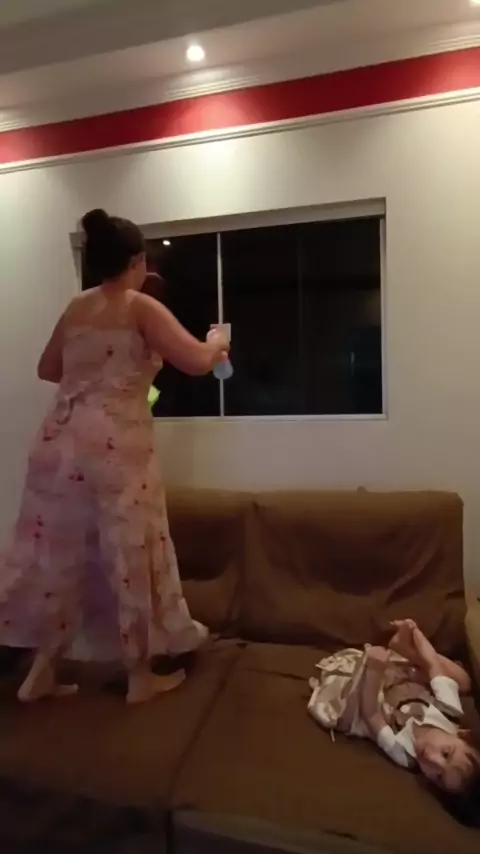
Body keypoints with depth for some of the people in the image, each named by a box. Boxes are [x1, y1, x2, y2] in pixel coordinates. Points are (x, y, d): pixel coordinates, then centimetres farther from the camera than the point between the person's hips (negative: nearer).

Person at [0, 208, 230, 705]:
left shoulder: (75, 309, 15)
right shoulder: (142, 308, -5)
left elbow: (47, 369, 26)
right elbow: (197, 362, -12)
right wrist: (217, 341, 9)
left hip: (61, 441, 7)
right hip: (115, 446, -6)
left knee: (58, 551, 15)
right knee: (128, 554, 6)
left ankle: (41, 671, 27)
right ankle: (140, 677, 21)